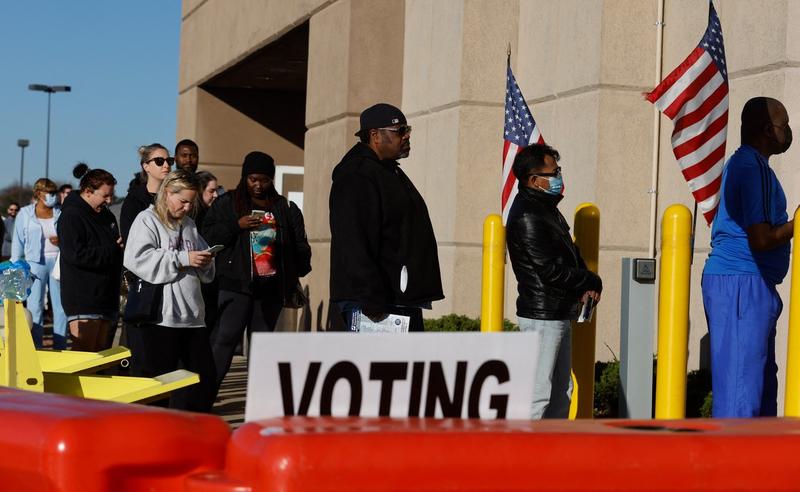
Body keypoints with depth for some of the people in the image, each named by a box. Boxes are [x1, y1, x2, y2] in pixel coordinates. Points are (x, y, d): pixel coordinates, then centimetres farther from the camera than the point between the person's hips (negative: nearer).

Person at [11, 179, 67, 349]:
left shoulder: (60, 214, 9)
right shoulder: (25, 214, 7)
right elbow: (18, 242, 8)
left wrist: (61, 241, -8)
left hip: (58, 262, 1)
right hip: (35, 263, -1)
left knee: (61, 306, 0)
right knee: (35, 307, -3)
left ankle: (60, 348, 6)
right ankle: (35, 349, 2)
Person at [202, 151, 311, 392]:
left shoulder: (286, 209, 11)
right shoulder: (227, 203, 4)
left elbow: (299, 245, 16)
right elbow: (207, 236, -4)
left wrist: (297, 275, 8)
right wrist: (237, 225, -16)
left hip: (271, 288, 3)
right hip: (236, 284, -3)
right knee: (224, 338, -11)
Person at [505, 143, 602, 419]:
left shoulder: (547, 208, 14)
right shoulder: (527, 216, -18)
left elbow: (570, 254, 20)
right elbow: (551, 271, -21)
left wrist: (585, 287, 2)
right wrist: (592, 282, -8)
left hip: (560, 314, 10)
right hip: (542, 315, -10)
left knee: (562, 392, 16)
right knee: (537, 393, -9)